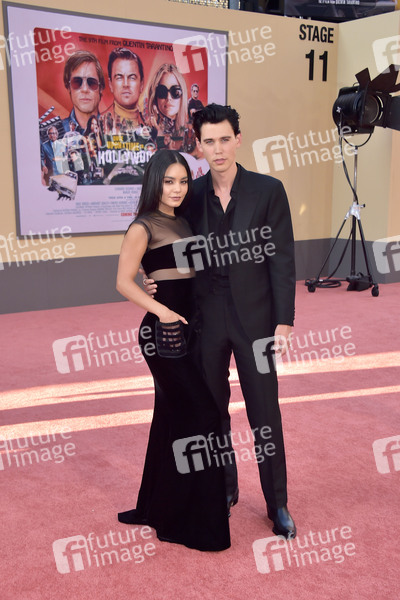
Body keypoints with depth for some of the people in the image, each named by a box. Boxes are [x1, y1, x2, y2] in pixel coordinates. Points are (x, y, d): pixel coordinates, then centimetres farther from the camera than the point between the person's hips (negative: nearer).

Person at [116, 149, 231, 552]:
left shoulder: (182, 223, 16)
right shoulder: (143, 227, -7)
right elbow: (124, 282, -12)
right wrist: (160, 310, -23)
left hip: (187, 327, 8)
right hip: (162, 331, -8)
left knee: (172, 417, 14)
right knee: (200, 417, -7)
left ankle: (159, 510, 30)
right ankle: (194, 520, 8)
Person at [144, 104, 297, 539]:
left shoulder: (268, 190, -6)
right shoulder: (191, 195, 2)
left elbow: (282, 259, -6)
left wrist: (283, 321, -10)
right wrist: (155, 280, -9)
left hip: (254, 317, -3)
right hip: (206, 318, 3)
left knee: (265, 415, 5)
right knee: (212, 410, 15)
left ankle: (278, 505, 22)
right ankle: (224, 488, 36)